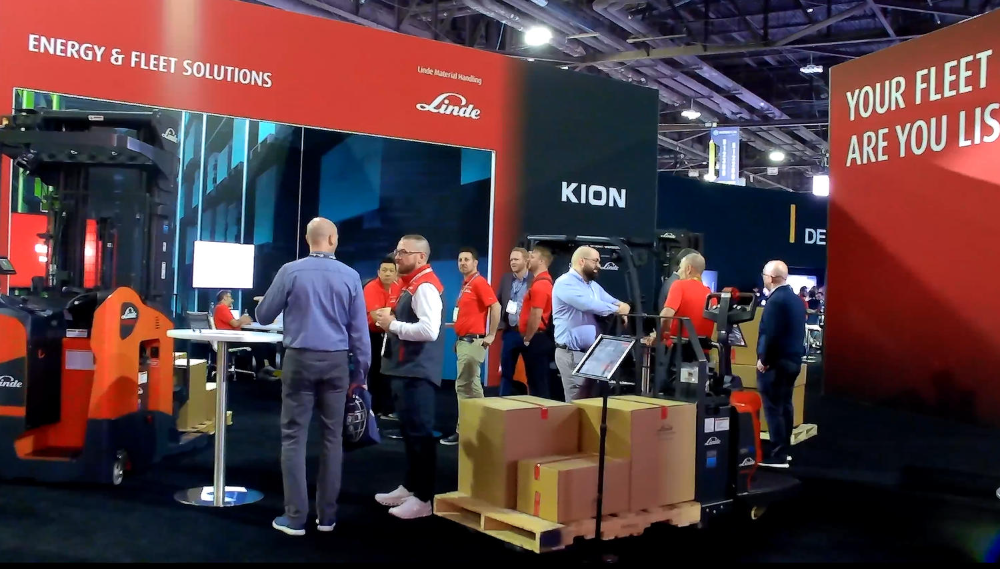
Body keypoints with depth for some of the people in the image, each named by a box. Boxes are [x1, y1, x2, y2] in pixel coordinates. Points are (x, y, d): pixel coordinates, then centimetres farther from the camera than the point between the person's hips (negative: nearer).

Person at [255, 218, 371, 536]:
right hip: (336, 362, 1)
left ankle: (295, 517, 5)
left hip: (300, 359, -1)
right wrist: (360, 370, 9)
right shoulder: (350, 276, -1)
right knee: (333, 437, 10)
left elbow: (263, 316, 6)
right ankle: (326, 515, 16)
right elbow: (359, 330, 1)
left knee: (294, 437, 4)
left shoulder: (290, 271, -3)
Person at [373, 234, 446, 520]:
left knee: (420, 433, -5)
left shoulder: (425, 287, -16)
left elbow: (429, 330, -28)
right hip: (406, 369, 11)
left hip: (417, 372, -11)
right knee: (409, 431, 19)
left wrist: (393, 325, -18)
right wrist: (391, 322, 7)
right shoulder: (412, 285, 17)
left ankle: (423, 498, 1)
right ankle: (409, 487, 31)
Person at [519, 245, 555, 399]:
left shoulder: (539, 284, -17)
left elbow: (536, 316, -22)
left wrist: (527, 339, -11)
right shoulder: (544, 281, 16)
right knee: (536, 382, 14)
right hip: (539, 339, 10)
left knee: (538, 383, -5)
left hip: (536, 340, -10)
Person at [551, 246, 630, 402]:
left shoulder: (594, 285, 16)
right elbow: (589, 305, -25)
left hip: (591, 352, 9)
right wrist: (617, 309, -12)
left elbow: (613, 302, 15)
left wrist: (621, 305, -11)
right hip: (571, 353, -9)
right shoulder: (565, 283, -13)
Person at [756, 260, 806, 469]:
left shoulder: (775, 300, -18)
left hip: (776, 361, -10)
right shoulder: (796, 299, 12)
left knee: (773, 408, -5)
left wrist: (763, 359, -15)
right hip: (793, 359, 10)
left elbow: (771, 334, -23)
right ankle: (784, 449, 25)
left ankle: (777, 456, -4)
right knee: (785, 405, 16)